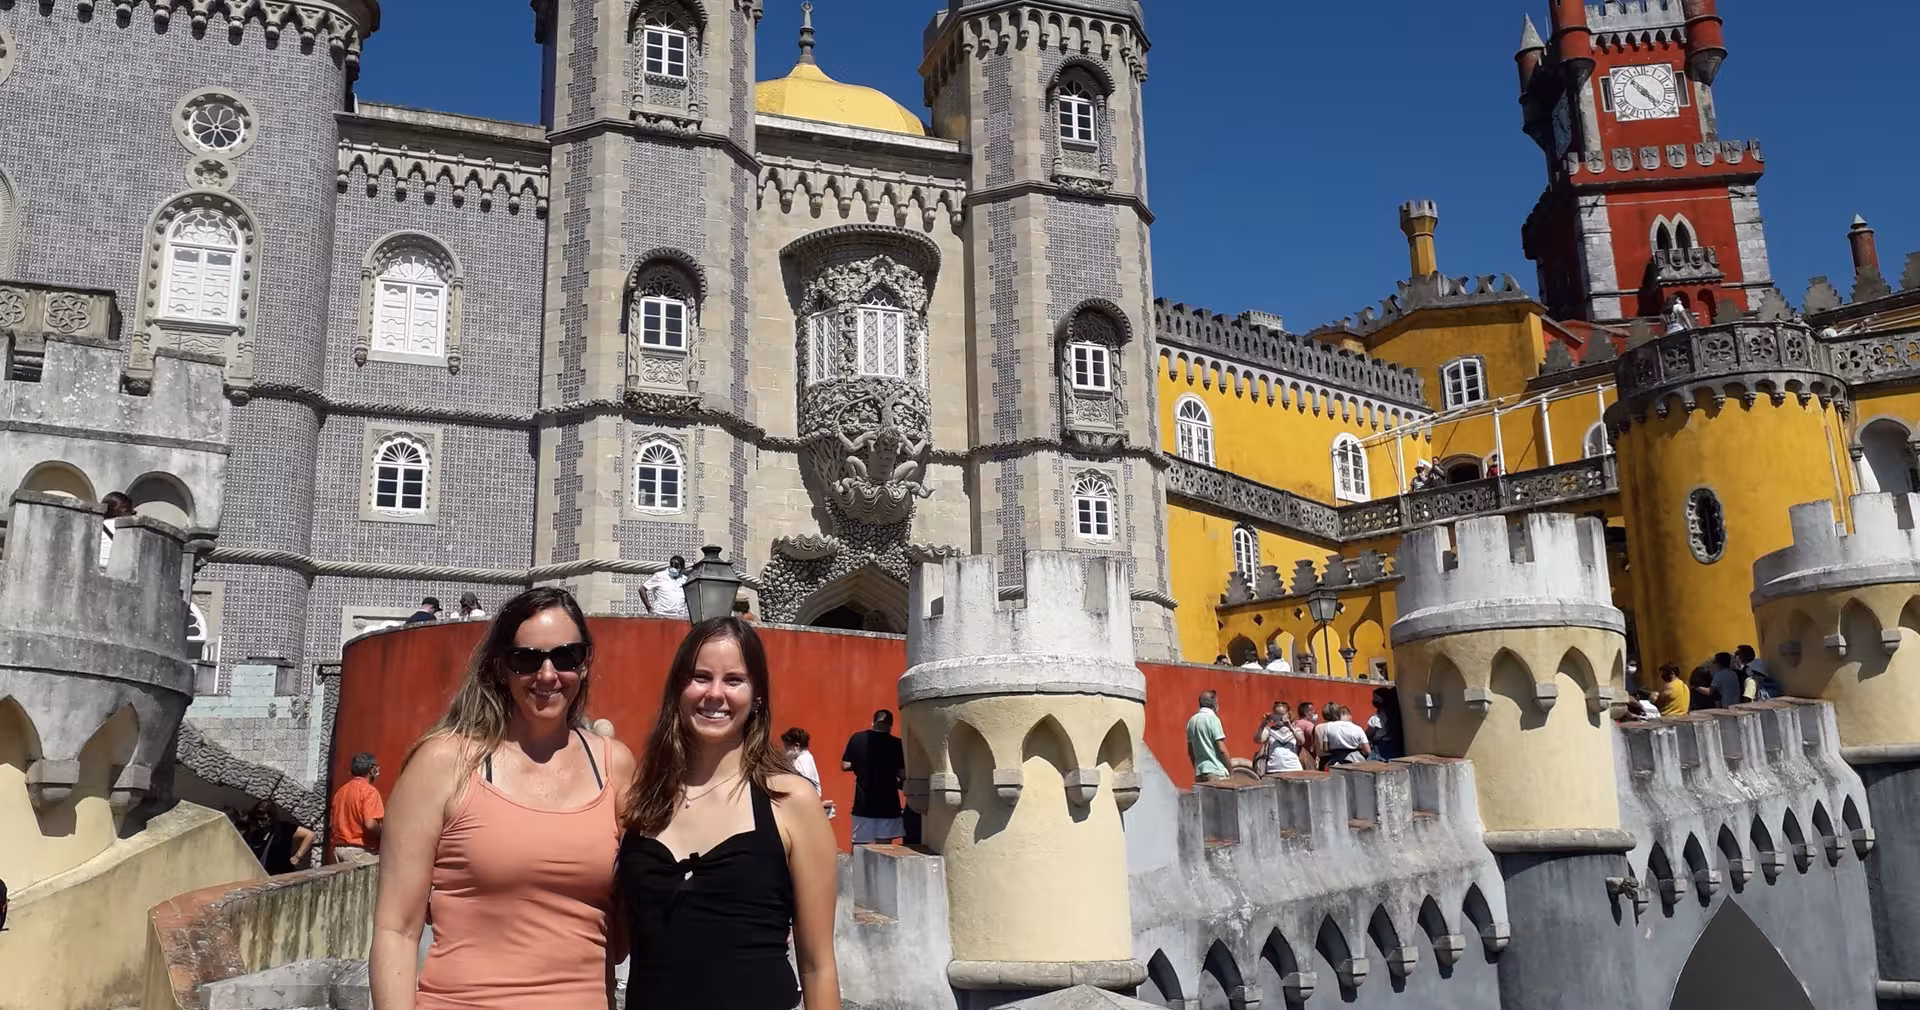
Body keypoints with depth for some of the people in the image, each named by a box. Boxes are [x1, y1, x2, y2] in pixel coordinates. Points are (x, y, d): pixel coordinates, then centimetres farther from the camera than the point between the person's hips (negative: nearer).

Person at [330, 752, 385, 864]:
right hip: (361, 850, -8)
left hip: (339, 848, 8)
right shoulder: (369, 791, -11)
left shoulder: (340, 791, 13)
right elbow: (370, 823, -21)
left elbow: (332, 823, 15)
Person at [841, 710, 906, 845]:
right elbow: (903, 775, -7)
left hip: (864, 802, 1)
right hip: (888, 803, -1)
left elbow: (845, 766, 2)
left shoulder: (857, 738, -2)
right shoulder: (896, 743, -6)